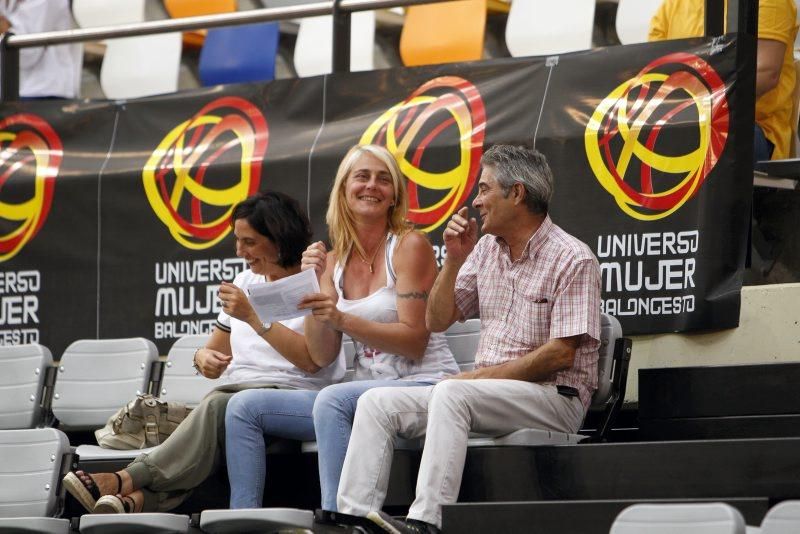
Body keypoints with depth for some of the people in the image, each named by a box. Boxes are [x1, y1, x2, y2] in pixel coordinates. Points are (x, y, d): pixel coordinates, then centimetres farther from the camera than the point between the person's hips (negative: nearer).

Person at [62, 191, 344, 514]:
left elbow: (313, 360, -14)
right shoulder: (245, 282, 24)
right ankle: (140, 499, -58)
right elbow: (216, 352, 29)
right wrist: (204, 357, 4)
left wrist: (254, 317, -18)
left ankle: (126, 481, -45)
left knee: (217, 408, -36)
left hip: (290, 396, -5)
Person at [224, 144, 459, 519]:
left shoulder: (409, 246, -6)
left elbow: (414, 341, -12)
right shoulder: (334, 261, 12)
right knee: (244, 407, -3)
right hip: (369, 387, 7)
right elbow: (322, 353, 5)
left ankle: (334, 518, -31)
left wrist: (342, 319, -22)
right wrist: (313, 285, -8)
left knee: (332, 400, -36)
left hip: (421, 384, -7)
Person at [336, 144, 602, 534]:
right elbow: (437, 321, 16)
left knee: (451, 393, -34)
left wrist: (478, 377, -16)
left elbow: (561, 355, -16)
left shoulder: (573, 260, -10)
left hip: (554, 397, -8)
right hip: (488, 391, 8)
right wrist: (455, 260, 1)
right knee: (377, 403, -7)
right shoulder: (486, 249, 13)